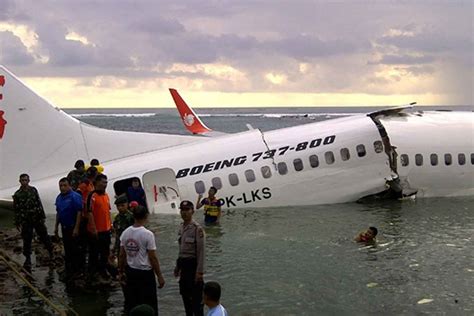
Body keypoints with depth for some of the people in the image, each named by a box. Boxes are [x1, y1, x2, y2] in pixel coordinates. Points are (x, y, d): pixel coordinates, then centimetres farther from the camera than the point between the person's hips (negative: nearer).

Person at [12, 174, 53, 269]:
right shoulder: (17, 194, -1)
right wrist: (17, 223, -2)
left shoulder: (33, 190, 4)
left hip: (37, 219, 1)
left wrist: (42, 216, 4)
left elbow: (39, 204, 7)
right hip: (25, 221, -1)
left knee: (44, 236, 8)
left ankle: (51, 251, 25)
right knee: (27, 240, 4)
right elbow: (16, 210, 0)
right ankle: (28, 259, 14)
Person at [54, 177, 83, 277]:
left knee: (74, 250, -3)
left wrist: (76, 228, -22)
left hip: (73, 227, -7)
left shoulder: (75, 196, -15)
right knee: (67, 249, 15)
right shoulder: (59, 197, 9)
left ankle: (77, 270, 6)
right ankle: (69, 269, 25)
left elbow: (79, 212, -19)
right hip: (64, 227, 7)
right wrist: (56, 226, 16)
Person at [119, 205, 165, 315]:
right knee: (149, 306, 2)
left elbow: (122, 255, 5)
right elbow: (153, 258, -14)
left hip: (130, 272, 6)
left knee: (131, 304, 14)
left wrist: (121, 272, 17)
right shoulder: (148, 234, -17)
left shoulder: (125, 233, -1)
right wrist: (159, 276, -6)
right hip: (145, 273, -6)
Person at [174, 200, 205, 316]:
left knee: (196, 296, -1)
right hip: (183, 263, 8)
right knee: (185, 294, 18)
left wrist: (200, 272, -20)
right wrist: (178, 265, 16)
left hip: (193, 263, -8)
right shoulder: (181, 227, 7)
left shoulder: (197, 228, -18)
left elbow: (201, 251, -19)